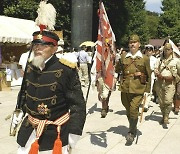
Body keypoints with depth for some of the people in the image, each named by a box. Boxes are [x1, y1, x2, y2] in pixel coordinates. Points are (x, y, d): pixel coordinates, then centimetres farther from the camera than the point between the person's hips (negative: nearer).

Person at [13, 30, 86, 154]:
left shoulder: (66, 70, -17)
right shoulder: (30, 67, 1)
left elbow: (77, 103, -15)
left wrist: (74, 132, -16)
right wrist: (19, 111, 19)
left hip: (55, 132, -5)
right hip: (29, 129, 6)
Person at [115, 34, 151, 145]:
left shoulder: (145, 58, 2)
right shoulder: (123, 57, 8)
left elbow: (149, 75, 5)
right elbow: (117, 70, 15)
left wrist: (147, 90, 3)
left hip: (138, 89, -3)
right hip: (125, 88, 3)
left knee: (134, 110, -10)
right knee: (128, 111, 14)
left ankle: (131, 134, 6)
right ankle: (134, 129, 35)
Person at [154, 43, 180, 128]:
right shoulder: (159, 60, 16)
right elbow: (155, 69, 8)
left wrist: (173, 77, -4)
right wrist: (158, 74, -11)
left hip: (170, 83, -3)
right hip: (160, 82, 3)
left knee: (168, 101, -15)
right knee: (161, 102, 7)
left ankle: (166, 119, -6)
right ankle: (164, 116, 24)